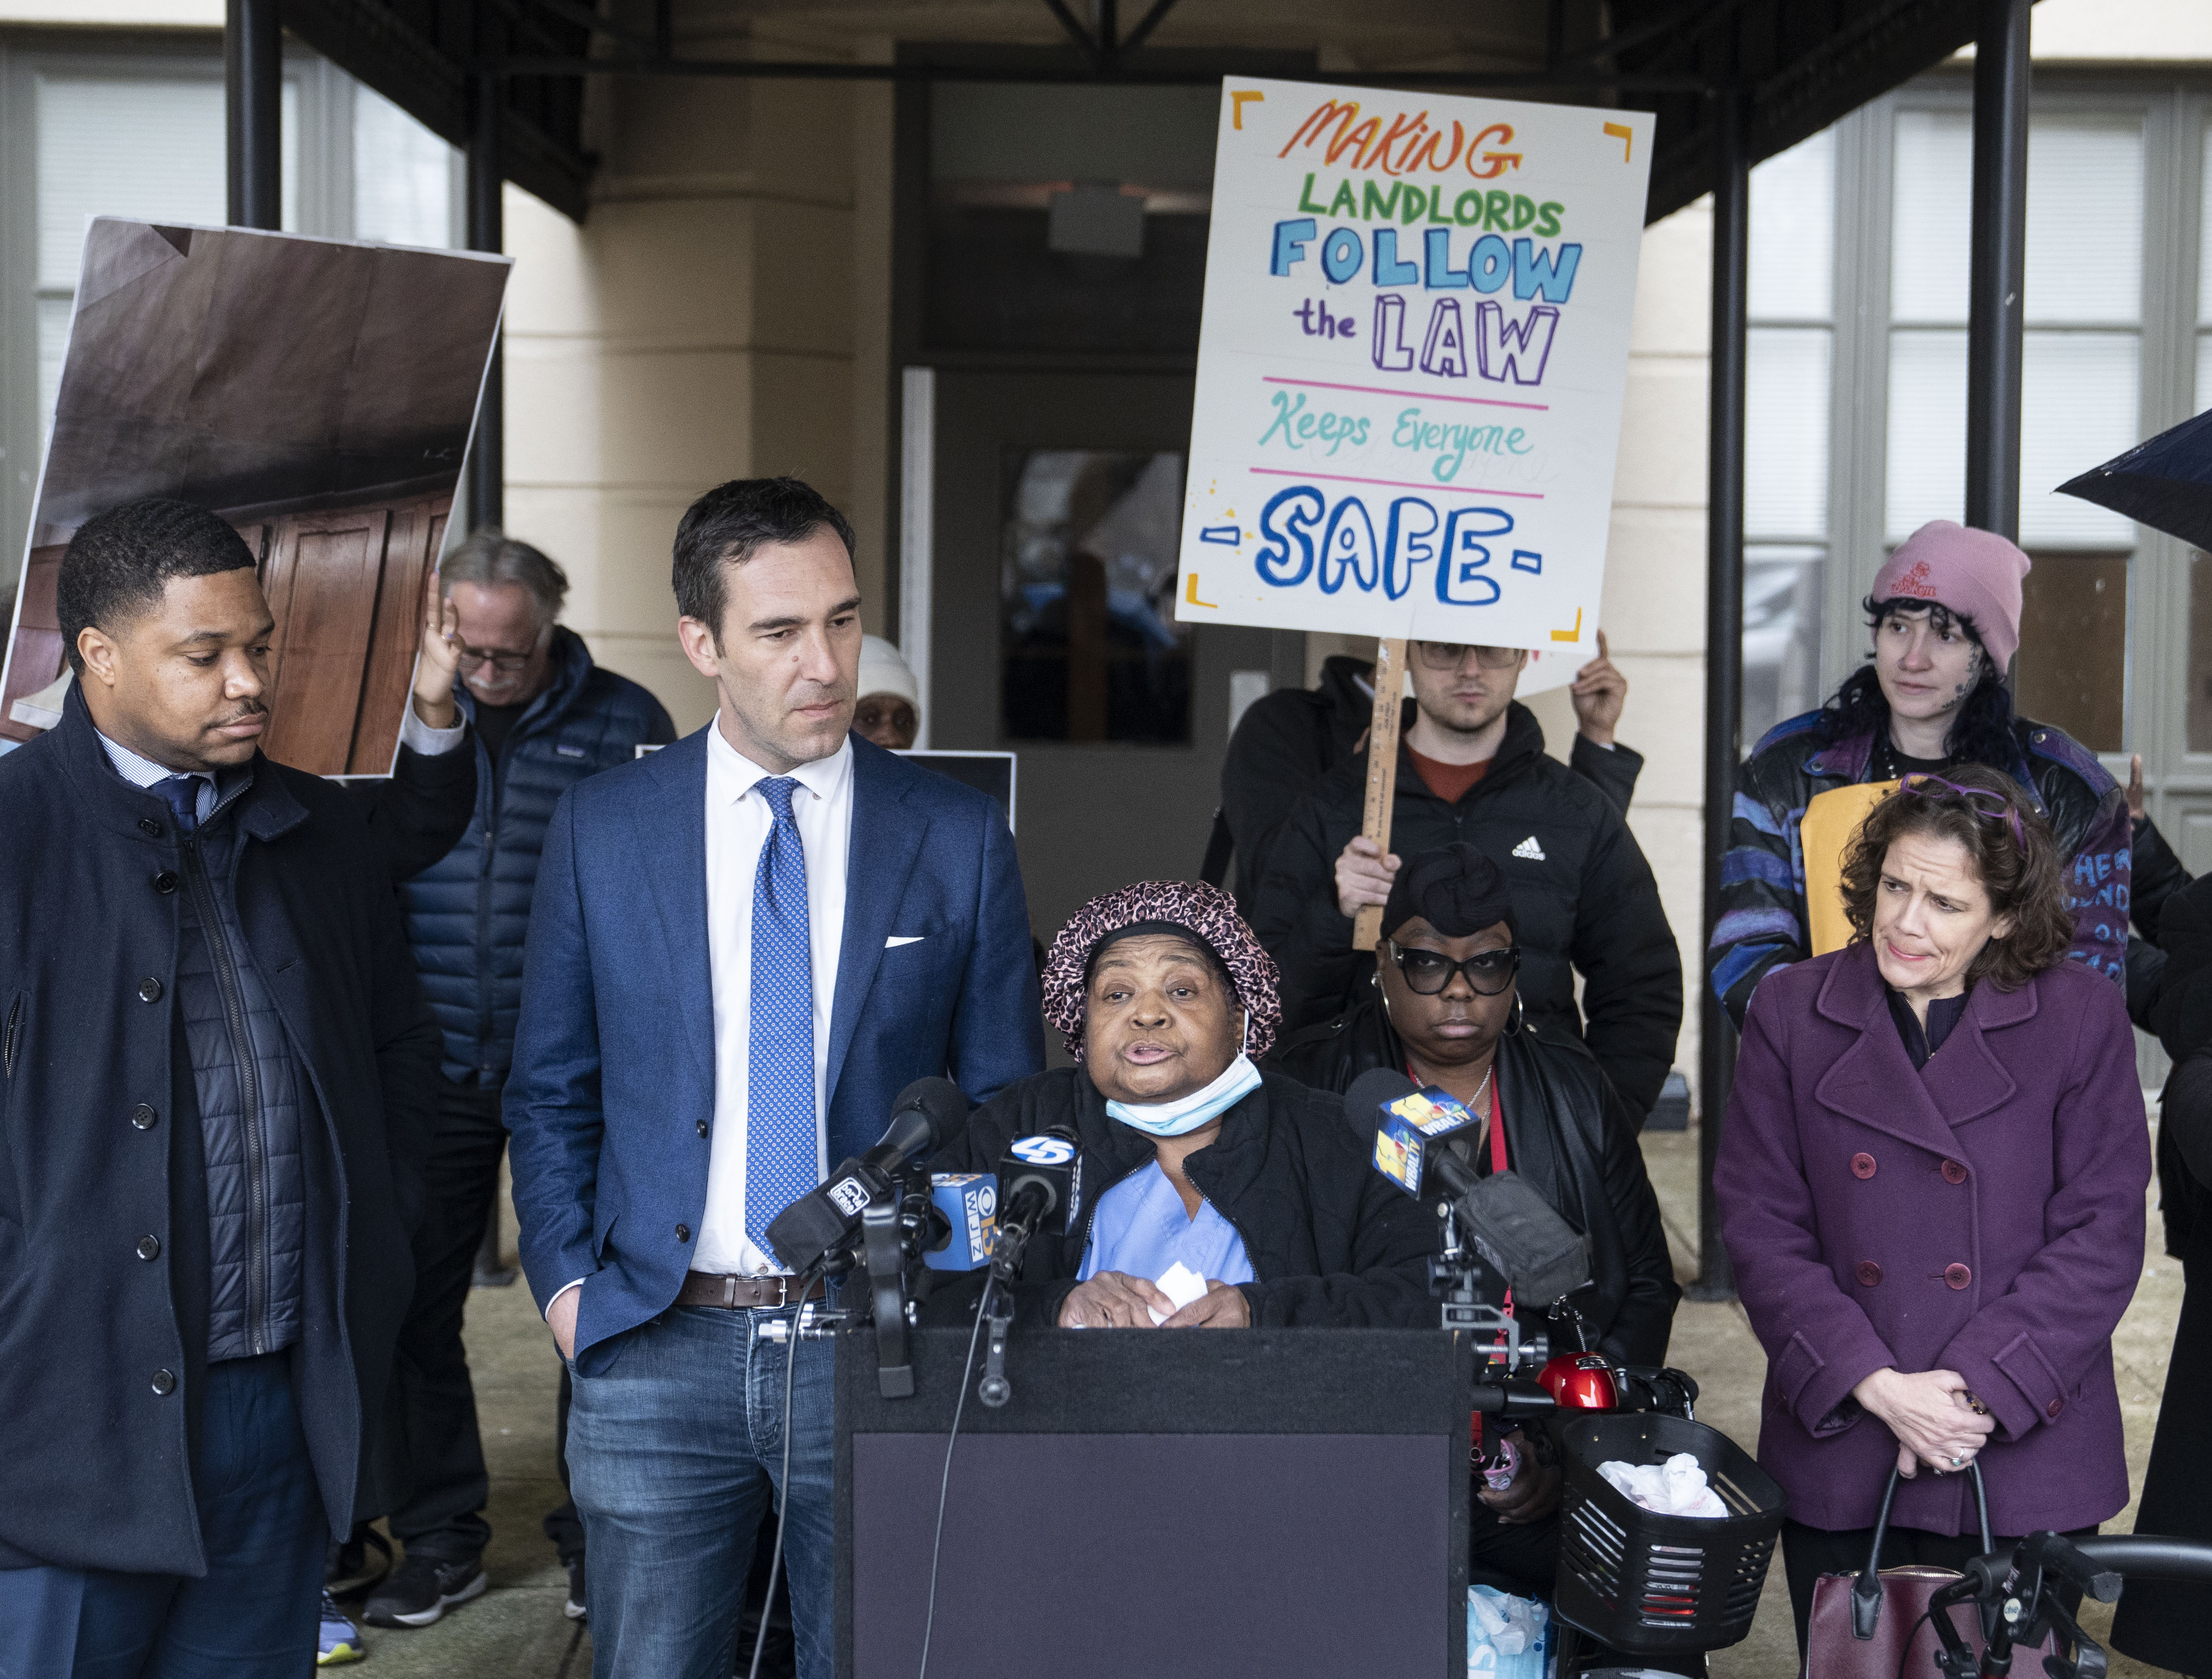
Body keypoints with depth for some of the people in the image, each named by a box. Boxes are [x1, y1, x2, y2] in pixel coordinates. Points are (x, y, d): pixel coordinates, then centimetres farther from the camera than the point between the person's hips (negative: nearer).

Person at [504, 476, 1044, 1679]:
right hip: (655, 1346, 1)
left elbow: (1004, 1103, 6)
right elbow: (550, 1090, 10)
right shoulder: (600, 829, 2)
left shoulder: (959, 837, 0)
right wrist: (564, 1280, 0)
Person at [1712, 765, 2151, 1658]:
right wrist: (1875, 1385, -12)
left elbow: (2102, 1232, -4)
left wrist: (1979, 1387, -13)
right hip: (1839, 1460, 1)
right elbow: (1760, 1226, -1)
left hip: (2025, 1459, -1)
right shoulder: (1792, 1010, 1)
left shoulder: (2082, 1015, -2)